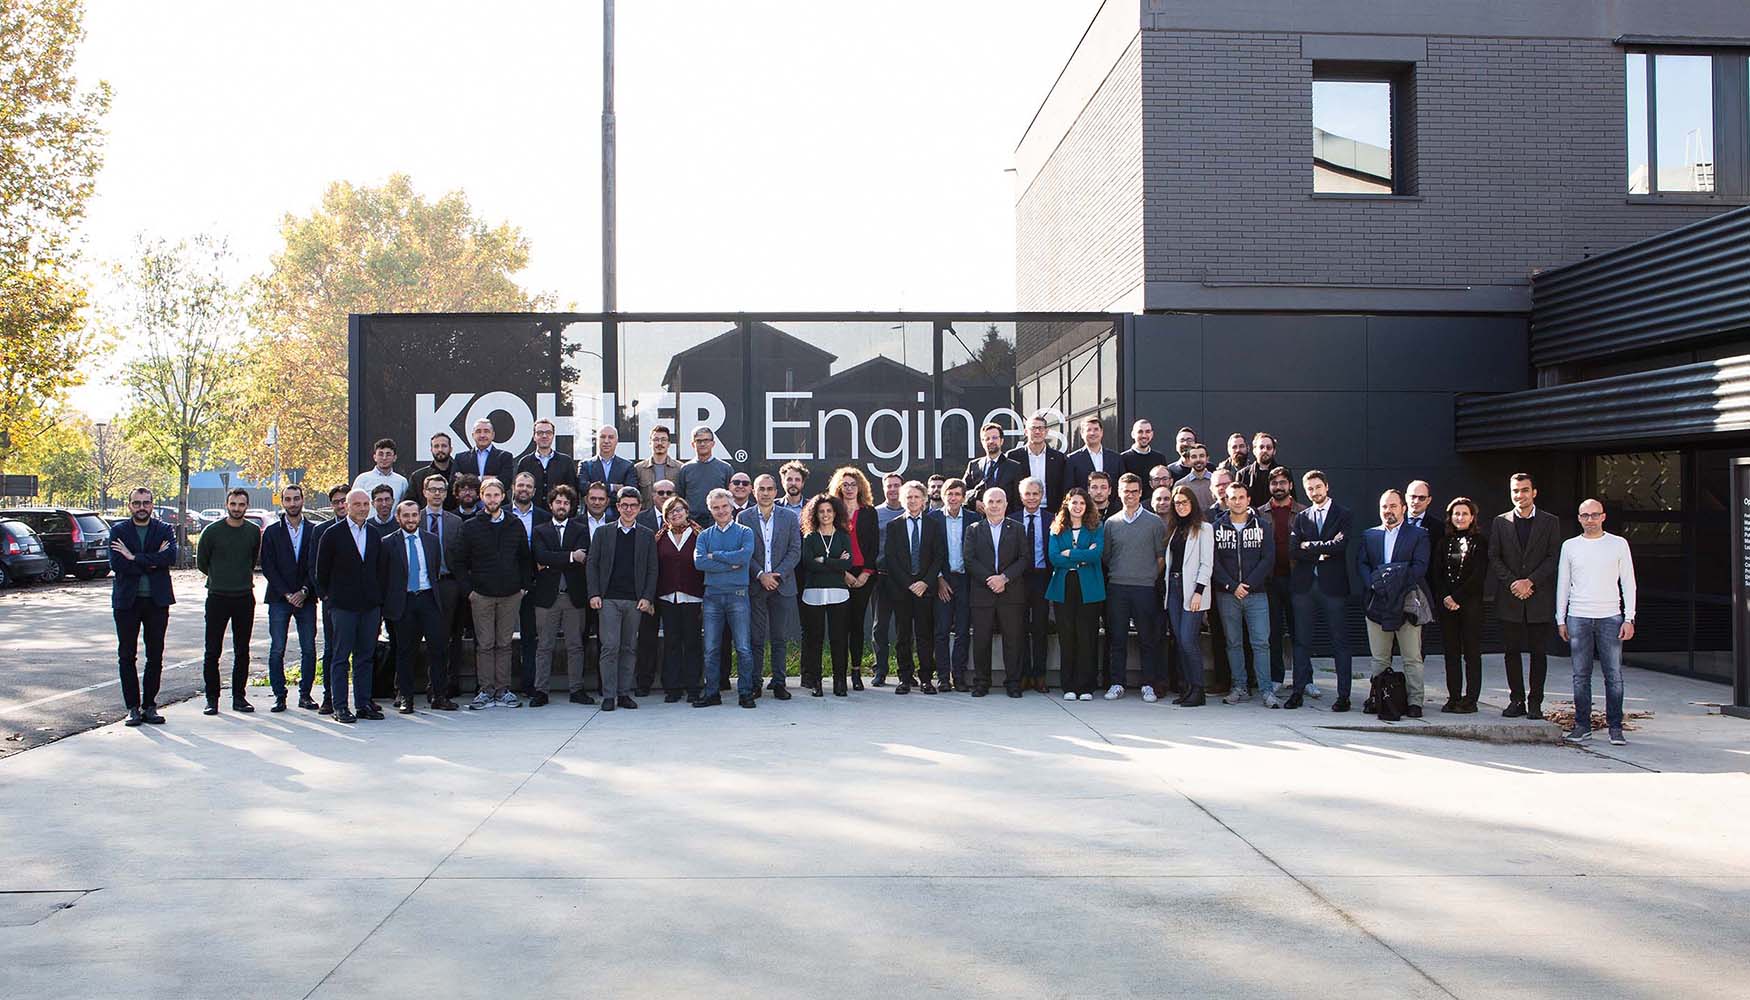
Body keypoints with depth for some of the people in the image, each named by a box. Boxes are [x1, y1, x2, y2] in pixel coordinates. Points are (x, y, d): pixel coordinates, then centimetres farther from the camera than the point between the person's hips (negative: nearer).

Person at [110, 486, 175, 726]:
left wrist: (135, 558, -16)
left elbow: (171, 557, -14)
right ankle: (133, 707, 11)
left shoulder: (164, 530, 5)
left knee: (155, 657, 4)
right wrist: (152, 562, -13)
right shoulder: (118, 531, 4)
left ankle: (149, 706, 12)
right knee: (127, 657, 3)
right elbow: (116, 564, -11)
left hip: (157, 601, 0)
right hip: (126, 601, 0)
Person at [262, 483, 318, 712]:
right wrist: (287, 594, -8)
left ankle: (305, 694, 9)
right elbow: (268, 567, 0)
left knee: (308, 649, 0)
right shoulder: (272, 532, 5)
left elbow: (316, 566, 5)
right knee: (277, 650, -1)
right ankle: (279, 696, 5)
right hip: (279, 599, -1)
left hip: (306, 598, 1)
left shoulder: (313, 531, 7)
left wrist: (304, 591, -8)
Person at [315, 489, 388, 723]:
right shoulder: (332, 534, -2)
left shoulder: (375, 535, 11)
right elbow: (321, 570, 3)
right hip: (343, 605, -4)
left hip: (370, 606, 4)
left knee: (366, 656, 7)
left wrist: (379, 598, 9)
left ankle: (364, 704, 13)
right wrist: (328, 597, 3)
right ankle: (340, 707, 2)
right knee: (341, 658, -1)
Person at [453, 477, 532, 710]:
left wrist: (524, 585, 5)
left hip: (511, 594, 1)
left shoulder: (515, 525, 7)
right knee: (484, 645, 0)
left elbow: (526, 558, 13)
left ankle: (503, 690, 10)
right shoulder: (471, 527, 2)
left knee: (504, 644, 5)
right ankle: (486, 691, 5)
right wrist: (468, 590, -3)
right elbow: (458, 562, 4)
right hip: (482, 595, -1)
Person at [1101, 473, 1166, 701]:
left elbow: (1161, 557, 4)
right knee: (1117, 638, 3)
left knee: (1147, 639, 2)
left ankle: (1148, 685, 8)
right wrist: (1116, 574, 8)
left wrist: (1152, 577, -1)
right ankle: (1117, 683, 9)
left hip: (1144, 588, -2)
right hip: (1117, 587, 2)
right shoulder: (1111, 523, 10)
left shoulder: (1154, 522, 3)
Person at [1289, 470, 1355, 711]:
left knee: (1340, 641, 0)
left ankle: (1343, 695, 4)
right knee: (1301, 640, 5)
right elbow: (1294, 549, 1)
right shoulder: (1301, 517, 14)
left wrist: (1310, 546, -4)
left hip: (1333, 585, -3)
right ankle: (1299, 691, 10)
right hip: (1304, 585, 3)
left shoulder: (1342, 514, 3)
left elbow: (1340, 546, -12)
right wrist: (1323, 552, -9)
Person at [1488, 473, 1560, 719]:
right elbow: (1493, 559, 4)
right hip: (1509, 598, 2)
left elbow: (1554, 558, -3)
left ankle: (1535, 702, 9)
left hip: (1540, 598, -1)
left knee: (1539, 652, 2)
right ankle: (1516, 700, 12)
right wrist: (1512, 583, -10)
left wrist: (1530, 582, -13)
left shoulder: (1550, 522, 5)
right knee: (1512, 651, 4)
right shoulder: (1500, 522, 9)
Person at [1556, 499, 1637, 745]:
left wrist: (1629, 619, -2)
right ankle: (1582, 725, 9)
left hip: (1610, 617, -1)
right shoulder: (1570, 546, 9)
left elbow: (1628, 583, 5)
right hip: (1578, 618, 1)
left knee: (1614, 676, -2)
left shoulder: (1618, 544, 5)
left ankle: (1615, 727, 4)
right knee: (1581, 676, 3)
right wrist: (1561, 619, 8)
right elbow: (1562, 584, 12)